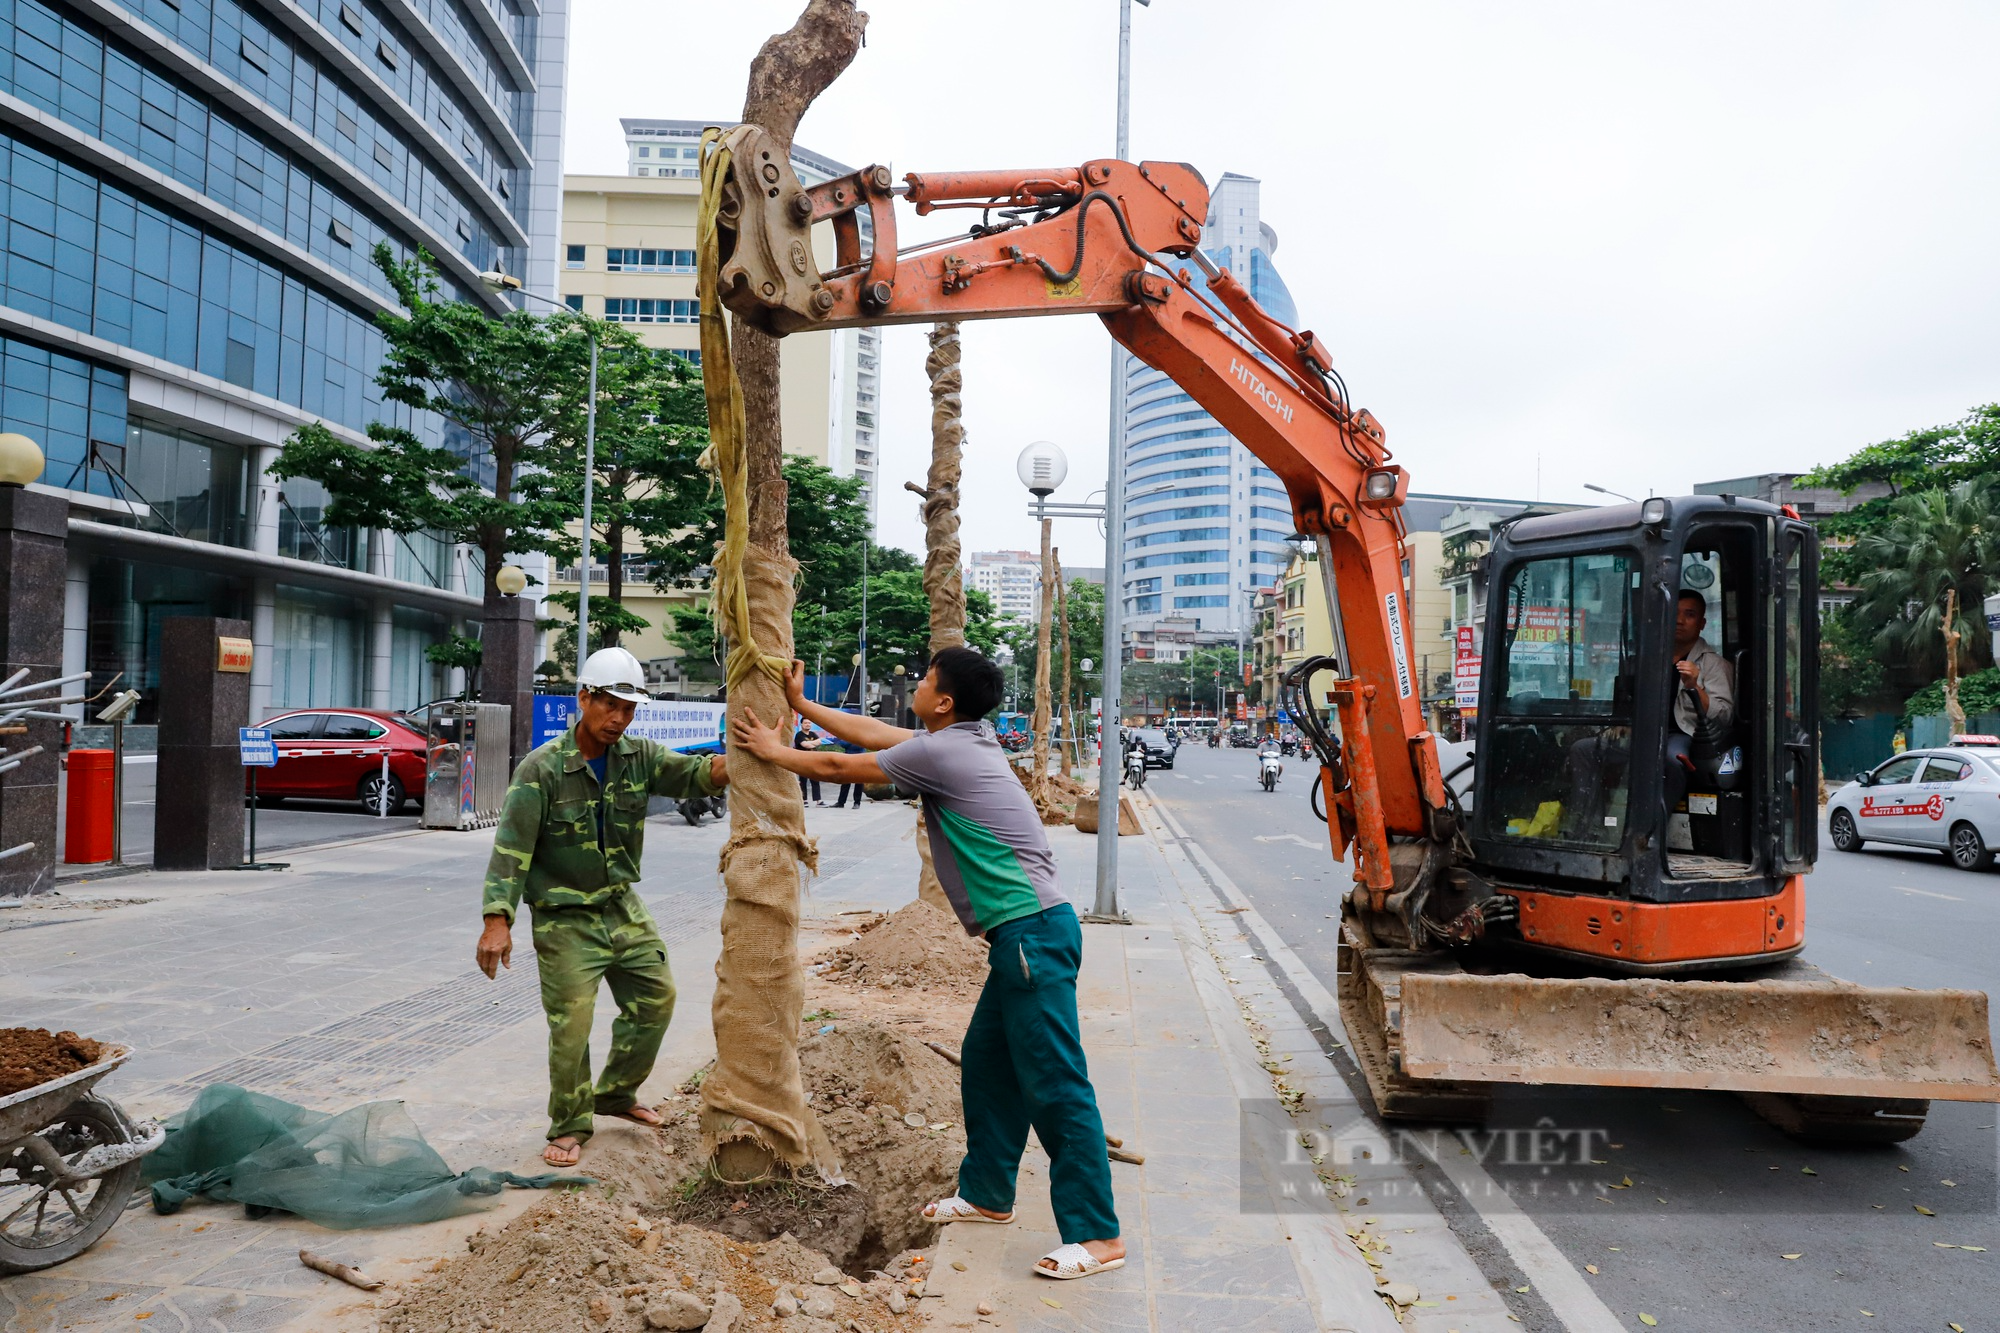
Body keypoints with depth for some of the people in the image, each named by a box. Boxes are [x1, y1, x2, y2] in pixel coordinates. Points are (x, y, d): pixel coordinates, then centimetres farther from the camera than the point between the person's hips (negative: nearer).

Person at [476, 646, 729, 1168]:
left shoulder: (638, 756, -2)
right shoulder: (542, 768, -16)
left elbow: (696, 773, -15)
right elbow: (512, 847, -18)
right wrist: (497, 921, -26)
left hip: (624, 908, 6)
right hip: (565, 918, -6)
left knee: (656, 999, 11)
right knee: (571, 1024, -6)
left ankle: (616, 1093, 33)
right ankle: (570, 1126, 15)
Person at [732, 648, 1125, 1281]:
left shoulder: (941, 752, -12)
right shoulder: (967, 740, 15)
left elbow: (837, 768, 1)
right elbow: (873, 734, 27)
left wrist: (772, 751, 18)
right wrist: (802, 706, 33)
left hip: (1031, 932, -10)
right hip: (1025, 932, 10)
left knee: (1055, 1085, -7)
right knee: (985, 1063, 19)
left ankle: (1096, 1234, -1)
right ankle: (987, 1194, 32)